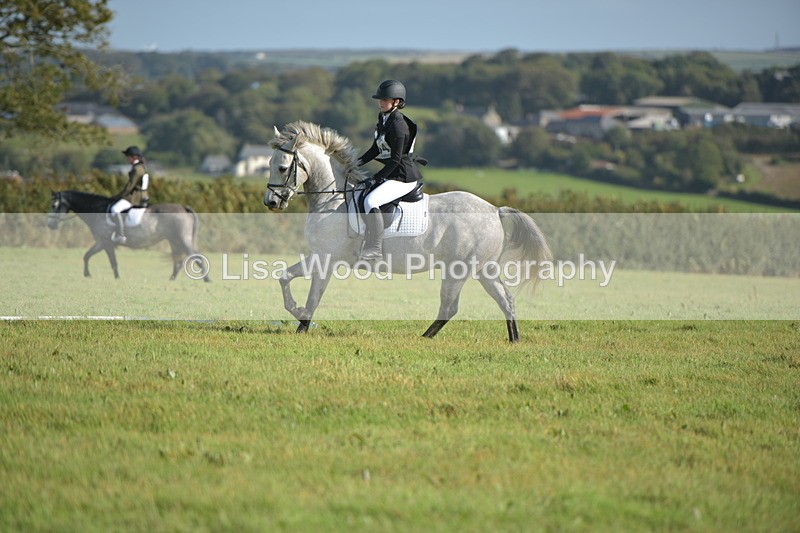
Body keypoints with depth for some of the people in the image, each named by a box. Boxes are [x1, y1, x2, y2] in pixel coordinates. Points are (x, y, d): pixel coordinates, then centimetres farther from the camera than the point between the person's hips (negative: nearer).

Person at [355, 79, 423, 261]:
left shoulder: (398, 125, -19)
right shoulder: (383, 118, 10)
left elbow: (395, 159, -20)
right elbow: (376, 149, 17)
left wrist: (378, 177, -16)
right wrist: (358, 162, 6)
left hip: (404, 177, -11)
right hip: (394, 175, 11)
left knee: (370, 201, -27)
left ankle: (375, 248, -24)